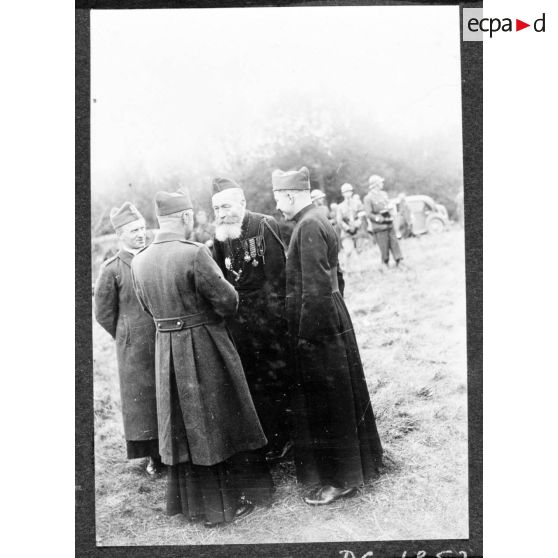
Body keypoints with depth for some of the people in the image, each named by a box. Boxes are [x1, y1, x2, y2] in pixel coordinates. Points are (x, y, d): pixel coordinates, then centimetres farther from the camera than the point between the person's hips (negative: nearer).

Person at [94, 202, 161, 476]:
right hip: (135, 348, -3)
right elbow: (103, 313, -1)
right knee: (142, 400, 6)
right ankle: (152, 454, 18)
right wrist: (126, 338, 3)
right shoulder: (111, 268, -8)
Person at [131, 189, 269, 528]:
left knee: (181, 427, 18)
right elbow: (228, 301, -17)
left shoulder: (139, 262, 0)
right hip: (204, 349, -6)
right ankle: (223, 505, 21)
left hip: (166, 349, 6)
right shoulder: (195, 254, -21)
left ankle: (188, 502, 33)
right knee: (215, 425, 9)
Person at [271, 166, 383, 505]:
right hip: (334, 320, 10)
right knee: (341, 397, 19)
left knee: (326, 404, 1)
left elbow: (315, 287, -22)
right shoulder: (320, 221, 12)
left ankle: (340, 480, 13)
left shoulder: (308, 226, -18)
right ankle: (360, 462, 33)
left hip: (317, 324, -10)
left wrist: (304, 336, -18)